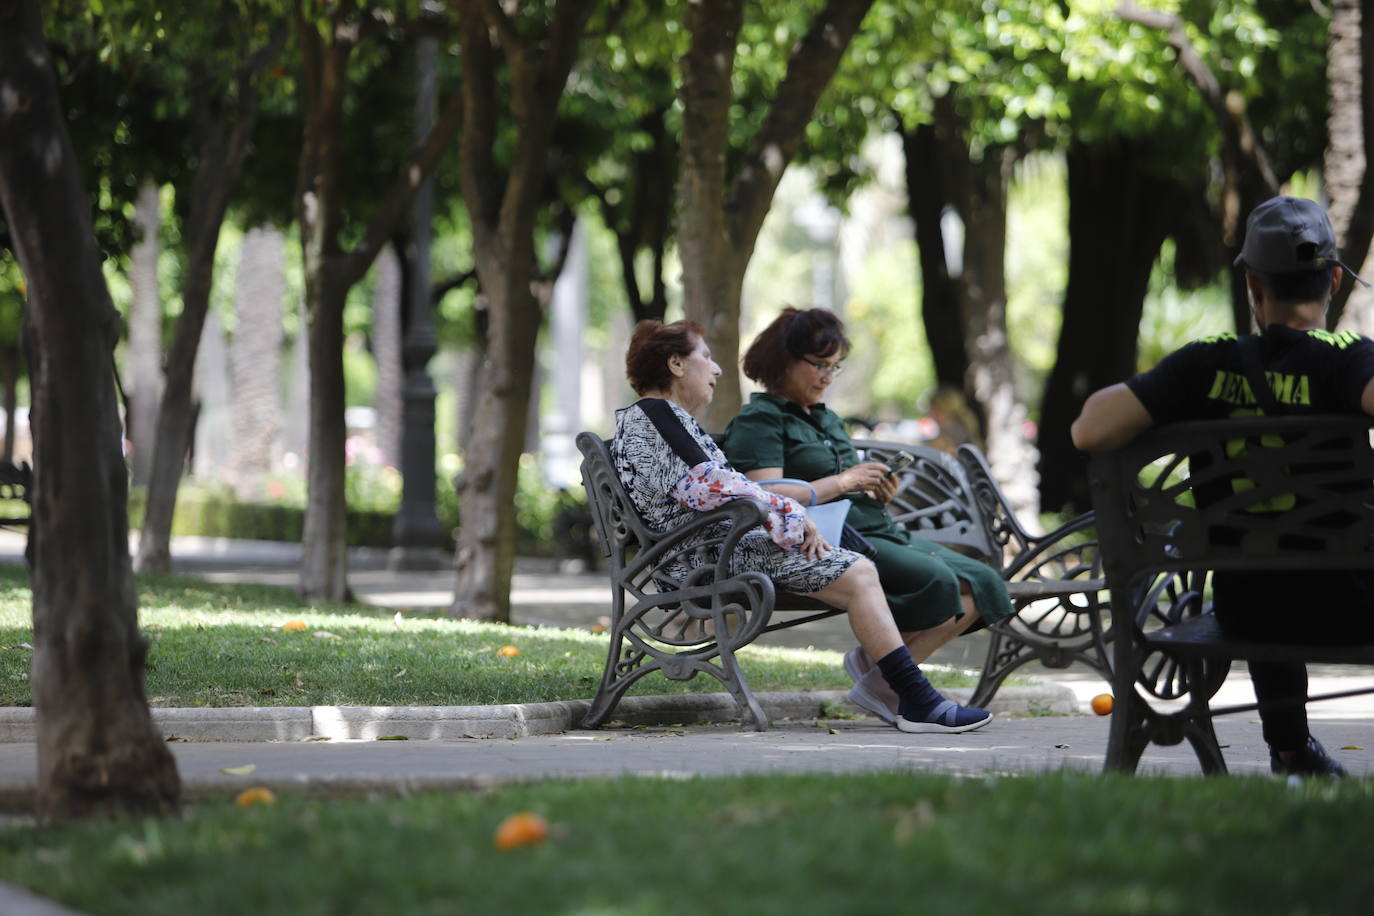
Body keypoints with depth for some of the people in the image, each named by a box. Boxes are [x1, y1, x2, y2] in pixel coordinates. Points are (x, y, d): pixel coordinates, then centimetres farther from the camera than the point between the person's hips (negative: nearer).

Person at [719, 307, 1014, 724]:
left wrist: (877, 494, 5)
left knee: (981, 583, -7)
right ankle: (881, 687, -17)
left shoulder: (827, 418, 27)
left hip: (883, 533, 10)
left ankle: (876, 658, -12)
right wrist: (842, 482, -12)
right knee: (935, 579, -30)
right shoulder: (759, 421, -2)